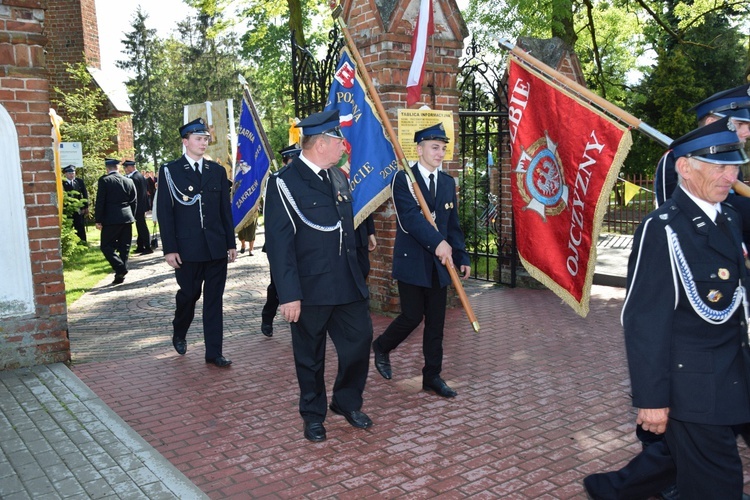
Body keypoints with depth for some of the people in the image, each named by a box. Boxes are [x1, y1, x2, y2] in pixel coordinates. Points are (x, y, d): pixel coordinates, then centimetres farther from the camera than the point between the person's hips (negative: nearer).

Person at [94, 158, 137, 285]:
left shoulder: (104, 180, -6)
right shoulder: (129, 181, 8)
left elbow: (100, 202, -9)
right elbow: (134, 202, 11)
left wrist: (98, 220, -4)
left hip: (111, 219, -5)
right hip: (127, 218, 5)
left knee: (106, 246, 2)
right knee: (124, 247, 9)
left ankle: (120, 268, -14)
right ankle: (121, 274, 12)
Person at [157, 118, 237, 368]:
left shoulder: (217, 170, 9)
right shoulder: (170, 171, 0)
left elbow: (226, 209, 10)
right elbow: (165, 212, -4)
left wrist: (231, 243, 6)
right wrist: (170, 249, -9)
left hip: (216, 246, 3)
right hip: (187, 248, -2)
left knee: (214, 299, 5)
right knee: (189, 294, 10)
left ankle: (214, 352, 12)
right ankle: (179, 333, 39)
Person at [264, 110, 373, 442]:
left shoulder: (339, 178, 10)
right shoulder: (285, 182, -12)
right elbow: (279, 243, -16)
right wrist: (289, 295, -19)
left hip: (349, 285, 6)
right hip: (311, 288, -6)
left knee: (360, 341, 10)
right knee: (310, 356, 10)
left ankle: (347, 402, 33)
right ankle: (313, 415, 30)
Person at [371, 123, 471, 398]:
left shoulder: (448, 182, 11)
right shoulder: (403, 179, -8)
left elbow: (453, 224, 14)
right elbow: (410, 218, -21)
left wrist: (461, 257, 8)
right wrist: (437, 242, -32)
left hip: (439, 263, 6)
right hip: (411, 262, -5)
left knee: (436, 323, 8)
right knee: (412, 317, -1)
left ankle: (432, 376, 20)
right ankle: (382, 347, 28)